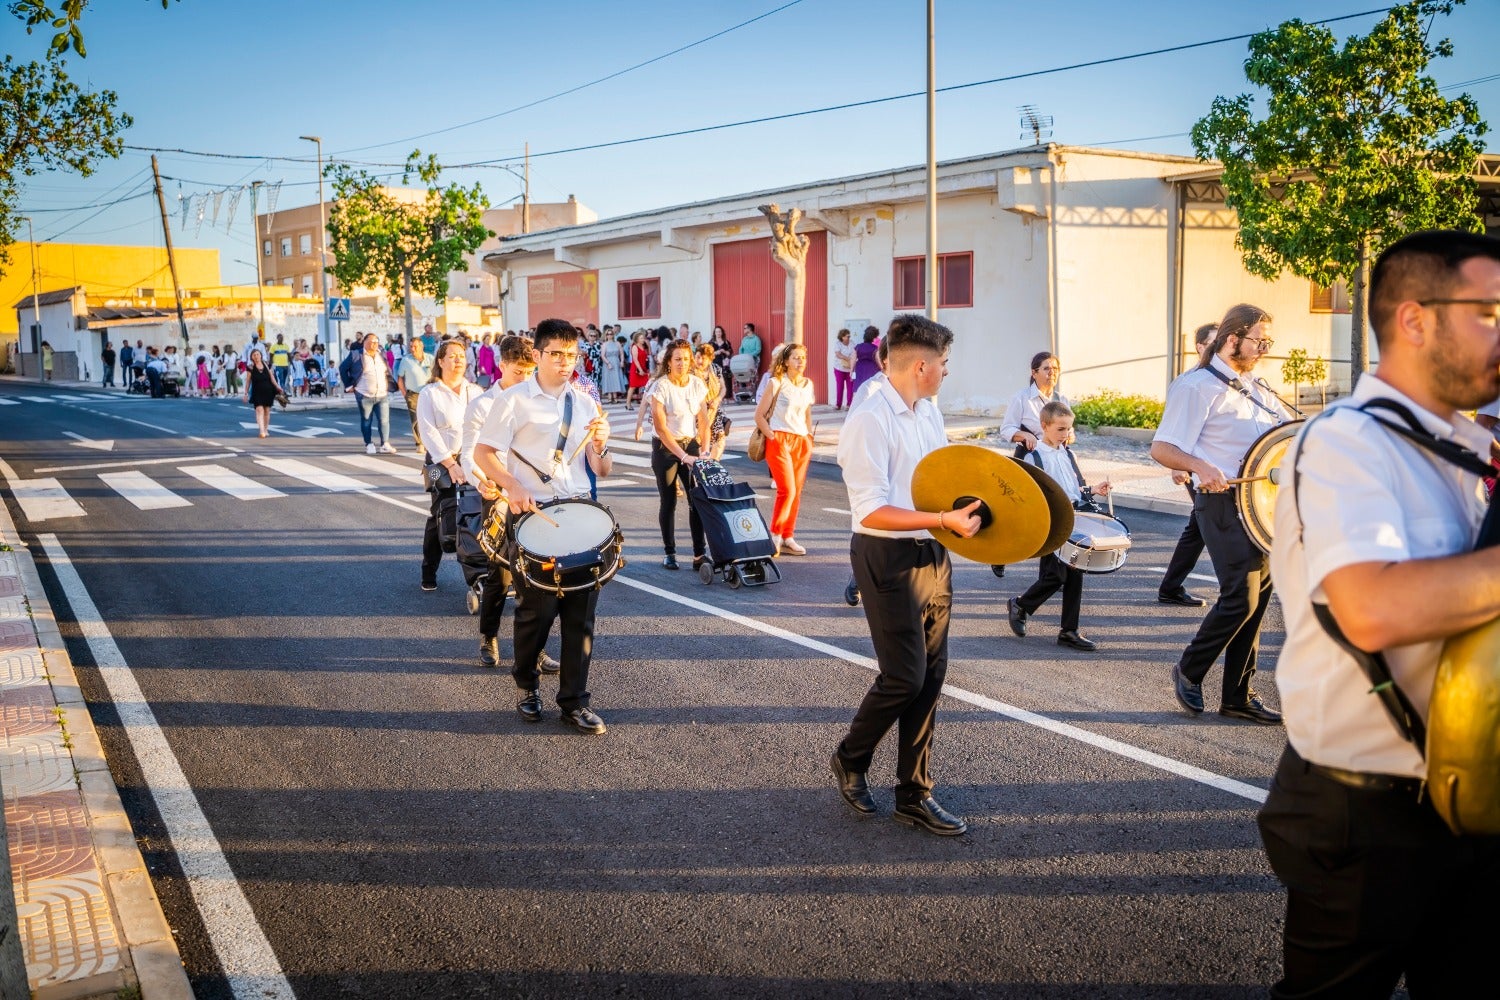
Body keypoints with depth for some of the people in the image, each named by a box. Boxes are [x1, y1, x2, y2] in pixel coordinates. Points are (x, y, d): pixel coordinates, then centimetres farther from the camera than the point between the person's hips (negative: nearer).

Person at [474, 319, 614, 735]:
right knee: (537, 608, 3)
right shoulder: (515, 400, -2)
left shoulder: (586, 404, 11)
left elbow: (601, 471, 10)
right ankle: (527, 685, 28)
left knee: (581, 610, 2)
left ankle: (574, 701, 11)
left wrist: (600, 445, -11)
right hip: (532, 514, -4)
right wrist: (513, 487, -24)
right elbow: (483, 453, -9)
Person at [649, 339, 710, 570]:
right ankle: (669, 553, 14)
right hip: (665, 447, -3)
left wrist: (704, 451, -7)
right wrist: (683, 456, -21)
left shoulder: (698, 384, 0)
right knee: (669, 501, 2)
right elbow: (661, 428, -17)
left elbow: (703, 421, 4)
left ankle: (700, 554, -1)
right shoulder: (661, 386, -13)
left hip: (690, 443, 4)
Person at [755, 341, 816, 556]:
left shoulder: (808, 384, 13)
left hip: (801, 441, 6)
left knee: (797, 491, 4)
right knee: (787, 490, -13)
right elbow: (759, 415, -4)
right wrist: (772, 437, -10)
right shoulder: (777, 383, -4)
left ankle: (787, 538, 12)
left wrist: (809, 438, 12)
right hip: (780, 440, -6)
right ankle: (774, 535, 0)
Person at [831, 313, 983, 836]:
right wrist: (945, 519, -25)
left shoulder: (930, 412, 11)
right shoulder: (870, 420, -17)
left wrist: (967, 507, 6)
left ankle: (914, 795, 21)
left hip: (932, 556, 9)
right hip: (889, 560, -9)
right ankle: (850, 759, 21)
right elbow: (871, 510, -23)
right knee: (905, 677, -6)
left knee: (930, 676, 10)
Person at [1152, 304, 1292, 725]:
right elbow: (1161, 448, -13)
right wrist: (1200, 466, -31)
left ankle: (1238, 697, 17)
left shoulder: (1256, 389, 19)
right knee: (1241, 597, -14)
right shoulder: (1197, 386, -7)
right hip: (1224, 501, -8)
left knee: (1257, 598, 8)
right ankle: (1189, 671, 8)